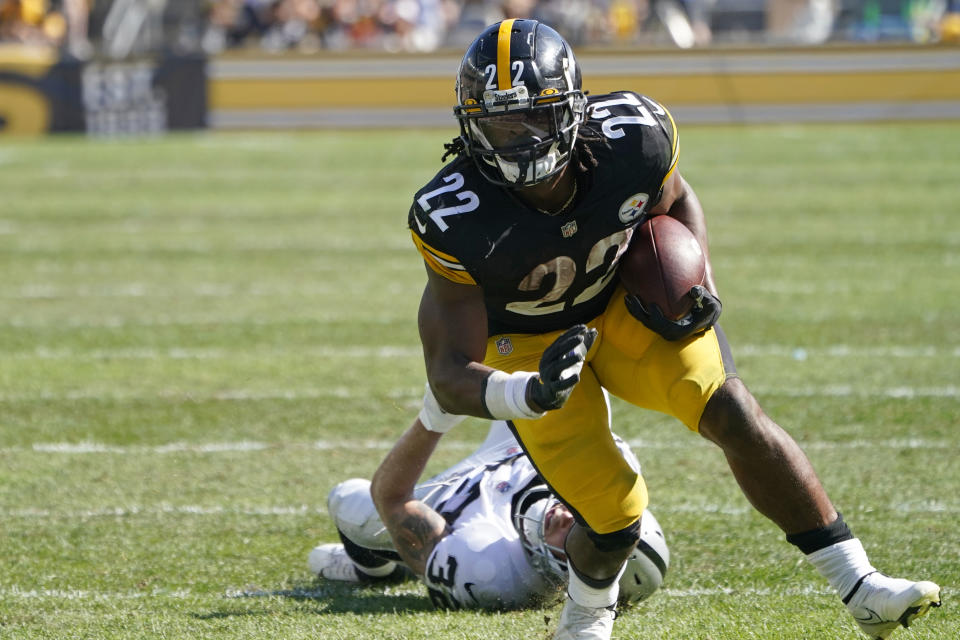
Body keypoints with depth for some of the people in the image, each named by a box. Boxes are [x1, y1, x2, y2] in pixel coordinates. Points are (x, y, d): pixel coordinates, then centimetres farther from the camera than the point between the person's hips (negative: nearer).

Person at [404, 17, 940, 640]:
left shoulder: (633, 138, -25)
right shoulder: (457, 220, -33)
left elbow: (675, 201, 2)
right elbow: (452, 374, -28)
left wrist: (695, 283, -16)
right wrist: (530, 394, -48)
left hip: (624, 302, 2)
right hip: (527, 344, -2)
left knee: (734, 415, -19)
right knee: (614, 519, -10)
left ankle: (860, 588, -12)